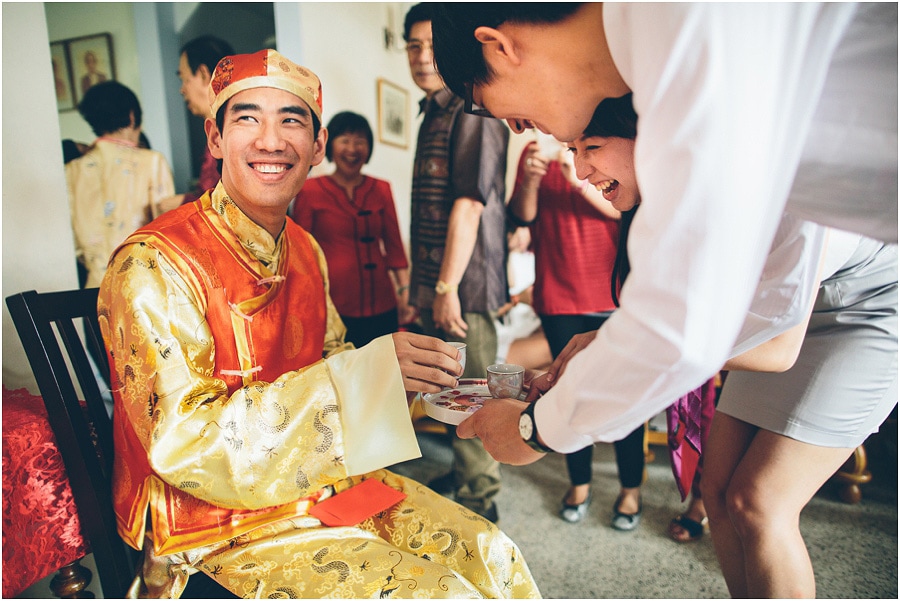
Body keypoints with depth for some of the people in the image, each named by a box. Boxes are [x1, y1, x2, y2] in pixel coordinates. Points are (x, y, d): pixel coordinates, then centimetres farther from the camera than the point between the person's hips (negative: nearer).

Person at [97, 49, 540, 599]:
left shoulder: (305, 251, 4)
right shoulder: (153, 266, -19)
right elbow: (184, 440, -25)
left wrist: (411, 374, -8)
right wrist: (366, 374, -31)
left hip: (321, 484, 6)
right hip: (216, 523, -6)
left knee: (490, 556, 0)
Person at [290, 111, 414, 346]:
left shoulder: (381, 189, 10)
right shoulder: (310, 190, 3)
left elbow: (394, 245, 10)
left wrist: (405, 291, 1)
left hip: (382, 308, 3)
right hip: (333, 308, -2)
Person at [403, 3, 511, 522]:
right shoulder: (434, 114, 18)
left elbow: (469, 204, -19)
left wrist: (448, 287, -21)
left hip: (466, 283, -9)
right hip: (436, 282, 9)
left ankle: (481, 500, 19)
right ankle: (464, 472, 39)